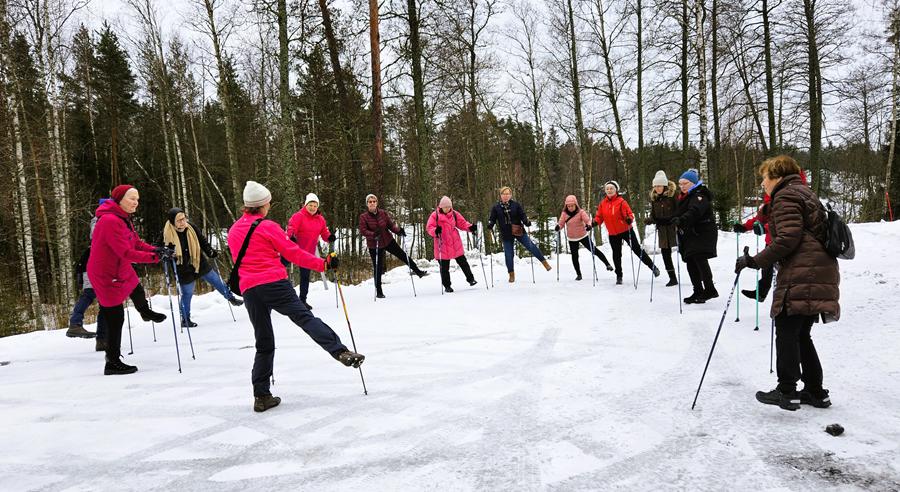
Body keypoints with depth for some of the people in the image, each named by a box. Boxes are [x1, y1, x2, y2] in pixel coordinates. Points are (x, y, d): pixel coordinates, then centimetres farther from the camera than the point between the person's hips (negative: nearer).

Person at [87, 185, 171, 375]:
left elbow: (137, 243, 6)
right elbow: (126, 253, -29)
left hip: (121, 271, 10)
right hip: (107, 276, -10)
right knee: (115, 319, -3)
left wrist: (156, 250, -11)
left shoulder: (123, 218, 8)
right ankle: (113, 363, 7)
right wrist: (155, 257, -31)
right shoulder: (110, 221, -25)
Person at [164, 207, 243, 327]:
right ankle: (185, 319, 24)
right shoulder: (167, 235, -17)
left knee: (217, 281, 14)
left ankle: (231, 298, 36)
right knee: (187, 294, 6)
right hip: (185, 271, -3)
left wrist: (210, 252, -7)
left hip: (201, 264, 4)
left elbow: (203, 242, 4)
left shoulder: (192, 228, -7)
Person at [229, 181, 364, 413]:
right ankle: (340, 351, -38)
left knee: (264, 343, 11)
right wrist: (323, 264, 0)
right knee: (305, 317, -17)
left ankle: (261, 396, 9)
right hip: (274, 283, -6)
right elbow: (293, 253, -4)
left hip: (249, 290, 6)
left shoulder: (233, 232, 19)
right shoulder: (267, 227, -1)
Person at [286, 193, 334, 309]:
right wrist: (291, 236, -41)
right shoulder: (298, 216, -9)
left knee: (305, 276, 12)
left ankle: (303, 300, 24)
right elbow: (291, 228, -20)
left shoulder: (320, 219, 7)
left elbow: (325, 233, 10)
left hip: (309, 252, 5)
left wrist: (330, 237, -12)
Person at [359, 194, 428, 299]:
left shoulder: (383, 213, -2)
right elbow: (362, 231, -16)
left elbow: (391, 224, -2)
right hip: (374, 245, -3)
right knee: (378, 268, 4)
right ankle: (378, 292, 17)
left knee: (403, 255, 6)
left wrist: (398, 230, -21)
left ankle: (418, 271, 23)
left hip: (388, 241, 3)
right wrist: (373, 234, -33)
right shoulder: (363, 217, -10)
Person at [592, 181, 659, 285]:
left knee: (637, 249, 1)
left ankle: (652, 266, 17)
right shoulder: (602, 203, 3)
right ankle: (619, 276, 24)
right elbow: (599, 217, 7)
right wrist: (594, 222, -12)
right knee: (616, 255, 11)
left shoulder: (621, 201, -11)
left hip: (626, 230, -4)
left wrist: (629, 219, -34)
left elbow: (629, 213, -13)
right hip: (613, 234, 4)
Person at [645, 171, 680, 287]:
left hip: (674, 226, -5)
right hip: (662, 229, 5)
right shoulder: (654, 197, 8)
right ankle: (672, 278, 15)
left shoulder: (673, 194, -8)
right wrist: (650, 220, -7)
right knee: (665, 253, 5)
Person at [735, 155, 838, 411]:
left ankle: (787, 391, -2)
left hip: (801, 275, -10)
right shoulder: (805, 192, 25)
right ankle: (815, 392, 18)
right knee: (801, 334, 14)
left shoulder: (785, 196, -5)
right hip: (821, 272, 10)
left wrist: (755, 261, -13)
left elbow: (787, 239, -17)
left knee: (786, 331, -4)